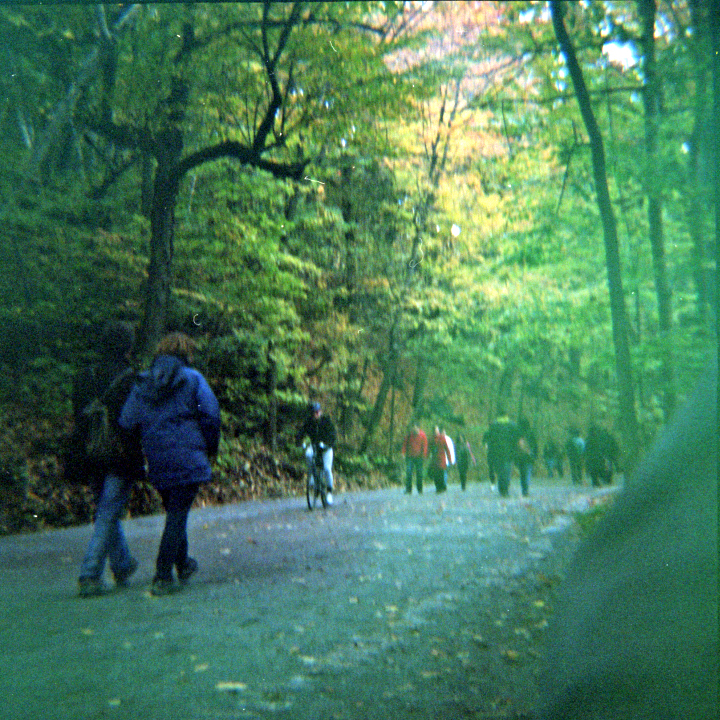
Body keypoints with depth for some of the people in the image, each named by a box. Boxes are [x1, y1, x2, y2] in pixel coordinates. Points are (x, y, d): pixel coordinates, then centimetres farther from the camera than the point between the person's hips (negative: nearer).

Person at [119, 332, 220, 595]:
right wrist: (210, 447, 4)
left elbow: (126, 423, 4)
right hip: (188, 457, -5)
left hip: (158, 463, 5)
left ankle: (183, 565, 36)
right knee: (177, 514, -2)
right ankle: (162, 577, -5)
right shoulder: (192, 378, -2)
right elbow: (211, 414, -8)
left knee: (174, 512, 21)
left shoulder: (142, 383, 10)